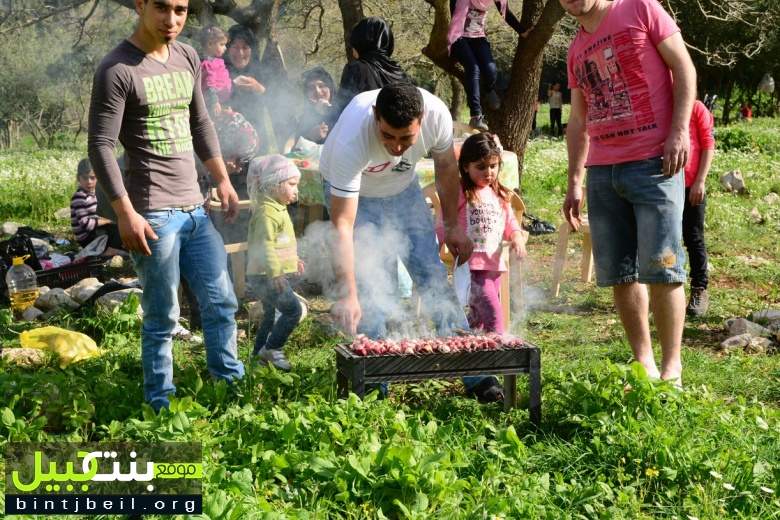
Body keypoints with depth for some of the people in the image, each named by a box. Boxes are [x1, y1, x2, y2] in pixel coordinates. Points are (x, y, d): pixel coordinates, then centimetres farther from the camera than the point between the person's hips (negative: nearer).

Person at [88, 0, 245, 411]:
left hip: (195, 208, 7)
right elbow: (101, 147, -13)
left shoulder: (188, 58, 10)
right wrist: (125, 214, -17)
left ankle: (232, 388, 25)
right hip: (153, 214, -7)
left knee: (221, 304, 11)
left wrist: (223, 181, 17)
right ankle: (161, 404, 14)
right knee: (162, 317, 0)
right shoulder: (117, 70, -12)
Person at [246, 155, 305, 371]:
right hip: (267, 276, -11)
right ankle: (271, 349, -5)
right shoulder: (266, 212, -19)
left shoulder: (278, 209, 16)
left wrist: (293, 260, 37)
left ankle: (259, 353, 29)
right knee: (293, 309, -13)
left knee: (271, 314, 19)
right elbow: (265, 244, -27)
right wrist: (275, 272, -35)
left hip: (274, 275, 11)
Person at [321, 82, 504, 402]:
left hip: (403, 188, 3)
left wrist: (452, 226, 0)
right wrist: (348, 295, -45)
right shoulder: (351, 140, -42)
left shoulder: (437, 115, -31)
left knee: (435, 278, -1)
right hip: (351, 192, -3)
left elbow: (446, 167, -8)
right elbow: (342, 226, -41)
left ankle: (474, 375, 3)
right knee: (373, 288, -15)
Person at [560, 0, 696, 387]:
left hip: (654, 163, -6)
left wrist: (679, 130, -13)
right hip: (601, 171, 6)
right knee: (617, 273, 4)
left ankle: (671, 368, -1)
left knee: (661, 267, -9)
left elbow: (684, 68, -2)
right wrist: (574, 181, 16)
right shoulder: (577, 50, 18)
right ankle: (643, 362, 14)